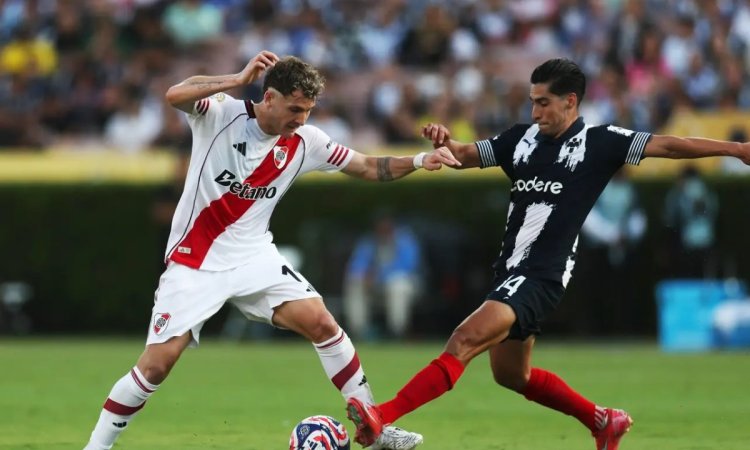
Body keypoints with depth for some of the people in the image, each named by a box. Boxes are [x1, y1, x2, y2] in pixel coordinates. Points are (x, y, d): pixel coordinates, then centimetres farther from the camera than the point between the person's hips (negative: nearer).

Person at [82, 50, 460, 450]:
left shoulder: (304, 142, -2)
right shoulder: (221, 114, -14)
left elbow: (368, 168, 5)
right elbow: (175, 96, -34)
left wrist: (419, 161, -10)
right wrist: (238, 79, -38)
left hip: (254, 257, 4)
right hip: (195, 263, -4)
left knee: (321, 323, -11)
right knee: (157, 364, -12)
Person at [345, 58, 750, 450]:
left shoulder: (598, 142, -5)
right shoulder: (523, 138, 9)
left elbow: (665, 145, -7)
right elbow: (465, 156, 15)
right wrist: (444, 141, -9)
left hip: (541, 276, -8)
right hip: (509, 271, 8)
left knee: (464, 341, -24)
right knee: (510, 375, 21)